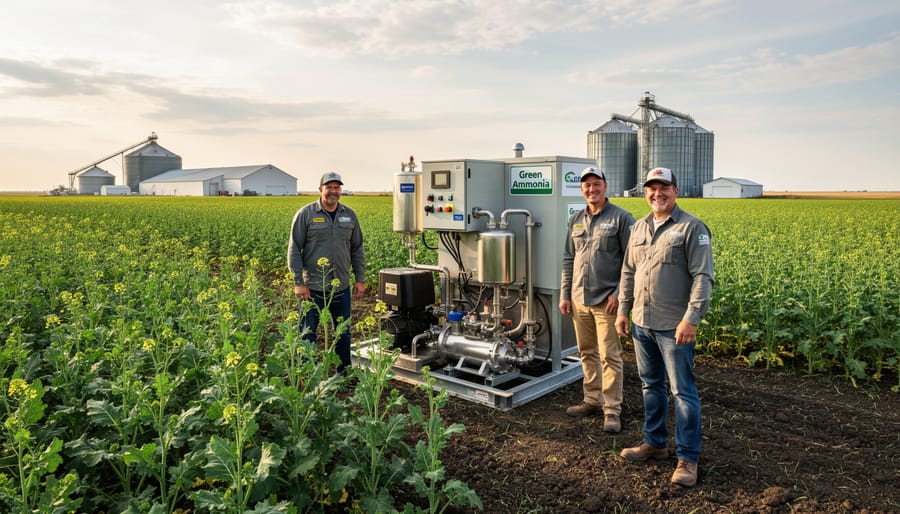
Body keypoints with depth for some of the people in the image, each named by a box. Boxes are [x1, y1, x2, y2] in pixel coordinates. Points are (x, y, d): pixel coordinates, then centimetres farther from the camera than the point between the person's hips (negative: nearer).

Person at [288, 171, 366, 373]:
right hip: (313, 288, -4)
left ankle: (345, 373, 29)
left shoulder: (349, 215, 7)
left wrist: (360, 279, 7)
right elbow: (294, 250, -6)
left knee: (343, 333, 15)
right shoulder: (305, 214, -6)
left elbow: (357, 250, 12)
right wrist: (298, 283, -12)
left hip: (341, 287, 4)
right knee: (307, 334, 7)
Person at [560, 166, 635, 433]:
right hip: (579, 299, 6)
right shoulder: (576, 220, 12)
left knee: (609, 357, -2)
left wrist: (619, 293, -14)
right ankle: (592, 400, 27)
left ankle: (612, 410, 7)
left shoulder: (621, 218, -4)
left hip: (607, 300, -5)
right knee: (587, 353, 14)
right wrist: (564, 294, 10)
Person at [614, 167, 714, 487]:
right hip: (642, 323, 7)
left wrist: (691, 319, -21)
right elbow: (628, 272, 17)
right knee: (650, 386, 17)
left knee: (683, 391, 0)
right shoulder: (640, 228, 12)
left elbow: (703, 277, -14)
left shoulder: (692, 228, -8)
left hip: (674, 326, -7)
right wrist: (623, 310, 13)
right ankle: (655, 443, 32)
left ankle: (688, 458, 12)